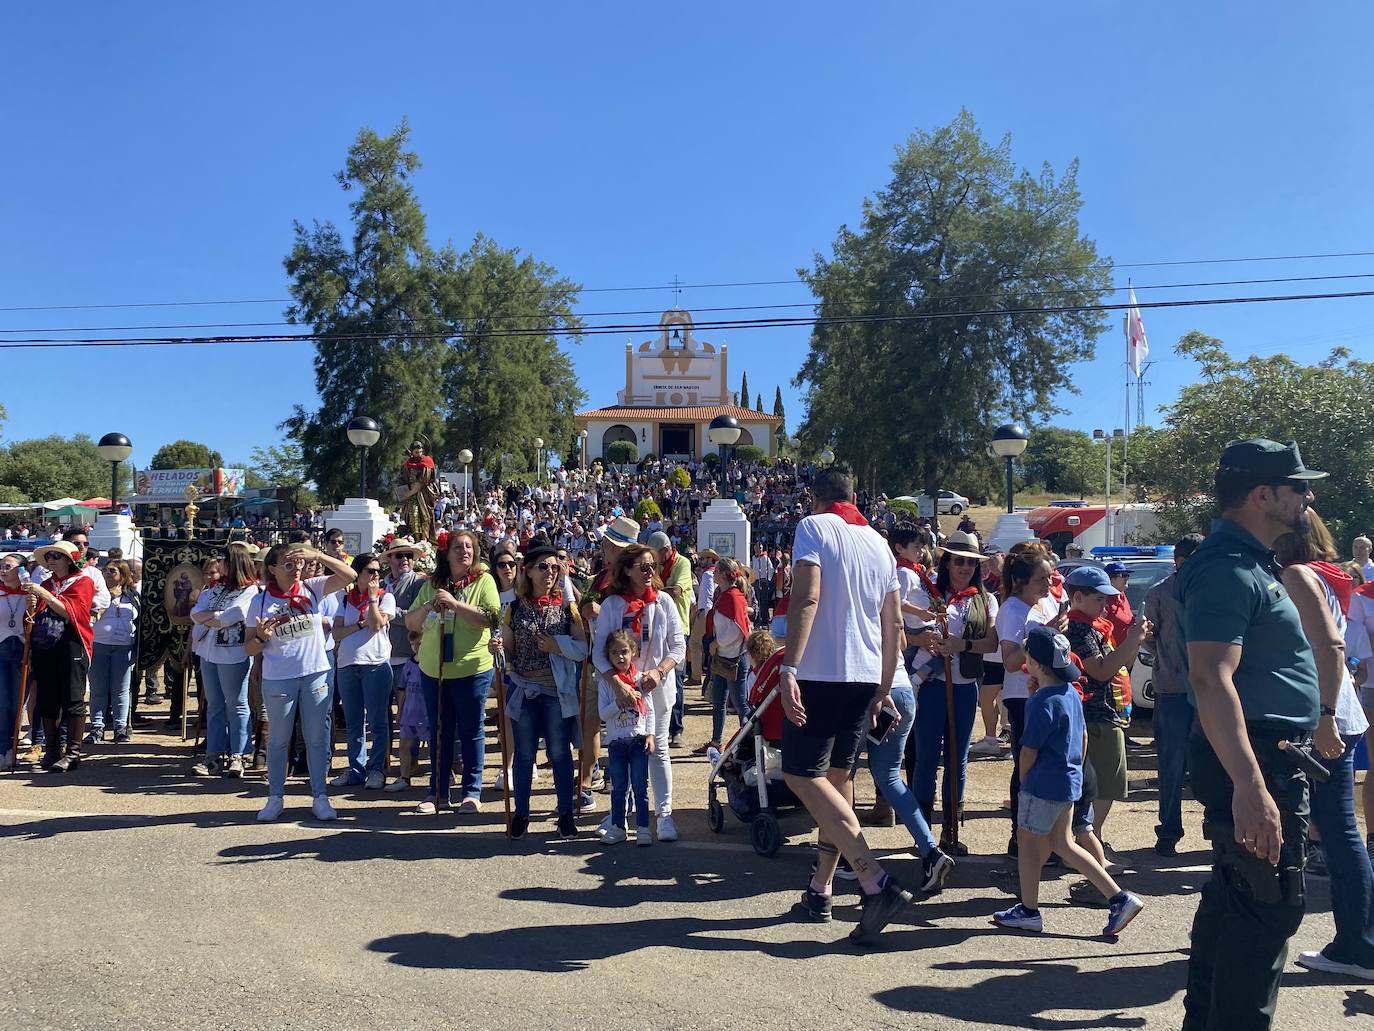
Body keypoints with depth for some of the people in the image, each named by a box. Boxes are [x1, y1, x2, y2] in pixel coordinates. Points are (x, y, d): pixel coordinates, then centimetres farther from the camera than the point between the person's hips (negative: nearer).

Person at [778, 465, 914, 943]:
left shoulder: (813, 527, -4)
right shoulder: (879, 543, 15)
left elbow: (806, 597, -20)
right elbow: (894, 625, 15)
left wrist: (789, 668, -23)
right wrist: (883, 691, 22)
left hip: (821, 672, -7)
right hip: (866, 676, 7)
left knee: (803, 775, -5)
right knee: (837, 774, 15)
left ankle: (876, 882, -16)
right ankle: (820, 890, 22)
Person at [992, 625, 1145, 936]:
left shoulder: (1042, 702, -22)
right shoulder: (1071, 693, 6)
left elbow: (1029, 750, -18)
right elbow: (1083, 737, 16)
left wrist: (1023, 779, -2)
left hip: (1044, 784, -9)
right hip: (1069, 782, 9)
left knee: (1028, 841, 7)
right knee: (1061, 843, 17)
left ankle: (1029, 912, 18)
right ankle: (1119, 898, 14)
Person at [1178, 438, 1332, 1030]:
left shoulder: (1250, 562, 15)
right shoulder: (1228, 569, -20)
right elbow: (1211, 678, -31)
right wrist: (1250, 787, -36)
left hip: (1266, 759, 11)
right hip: (1254, 763, -11)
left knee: (1233, 896, 19)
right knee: (1270, 905, -5)